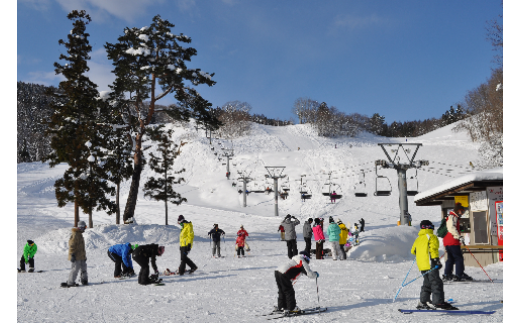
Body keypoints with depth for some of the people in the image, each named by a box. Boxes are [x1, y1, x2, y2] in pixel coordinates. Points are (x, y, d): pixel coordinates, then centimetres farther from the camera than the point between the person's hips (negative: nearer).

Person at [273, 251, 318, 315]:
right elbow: (310, 274, 3)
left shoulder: (294, 260, 28)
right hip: (283, 275, -9)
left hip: (277, 271, 9)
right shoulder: (303, 262, 4)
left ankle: (281, 307, 28)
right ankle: (291, 308, 5)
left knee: (282, 291, 20)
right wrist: (315, 274, 22)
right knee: (289, 292, 2)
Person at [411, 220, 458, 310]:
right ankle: (438, 302, -18)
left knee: (427, 283, 17)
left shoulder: (418, 239, 19)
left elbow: (413, 251, 23)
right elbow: (433, 248, -18)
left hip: (421, 264, 8)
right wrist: (436, 259, -22)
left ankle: (423, 302, 18)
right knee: (436, 283, -10)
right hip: (430, 264, -8)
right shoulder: (431, 237, -3)